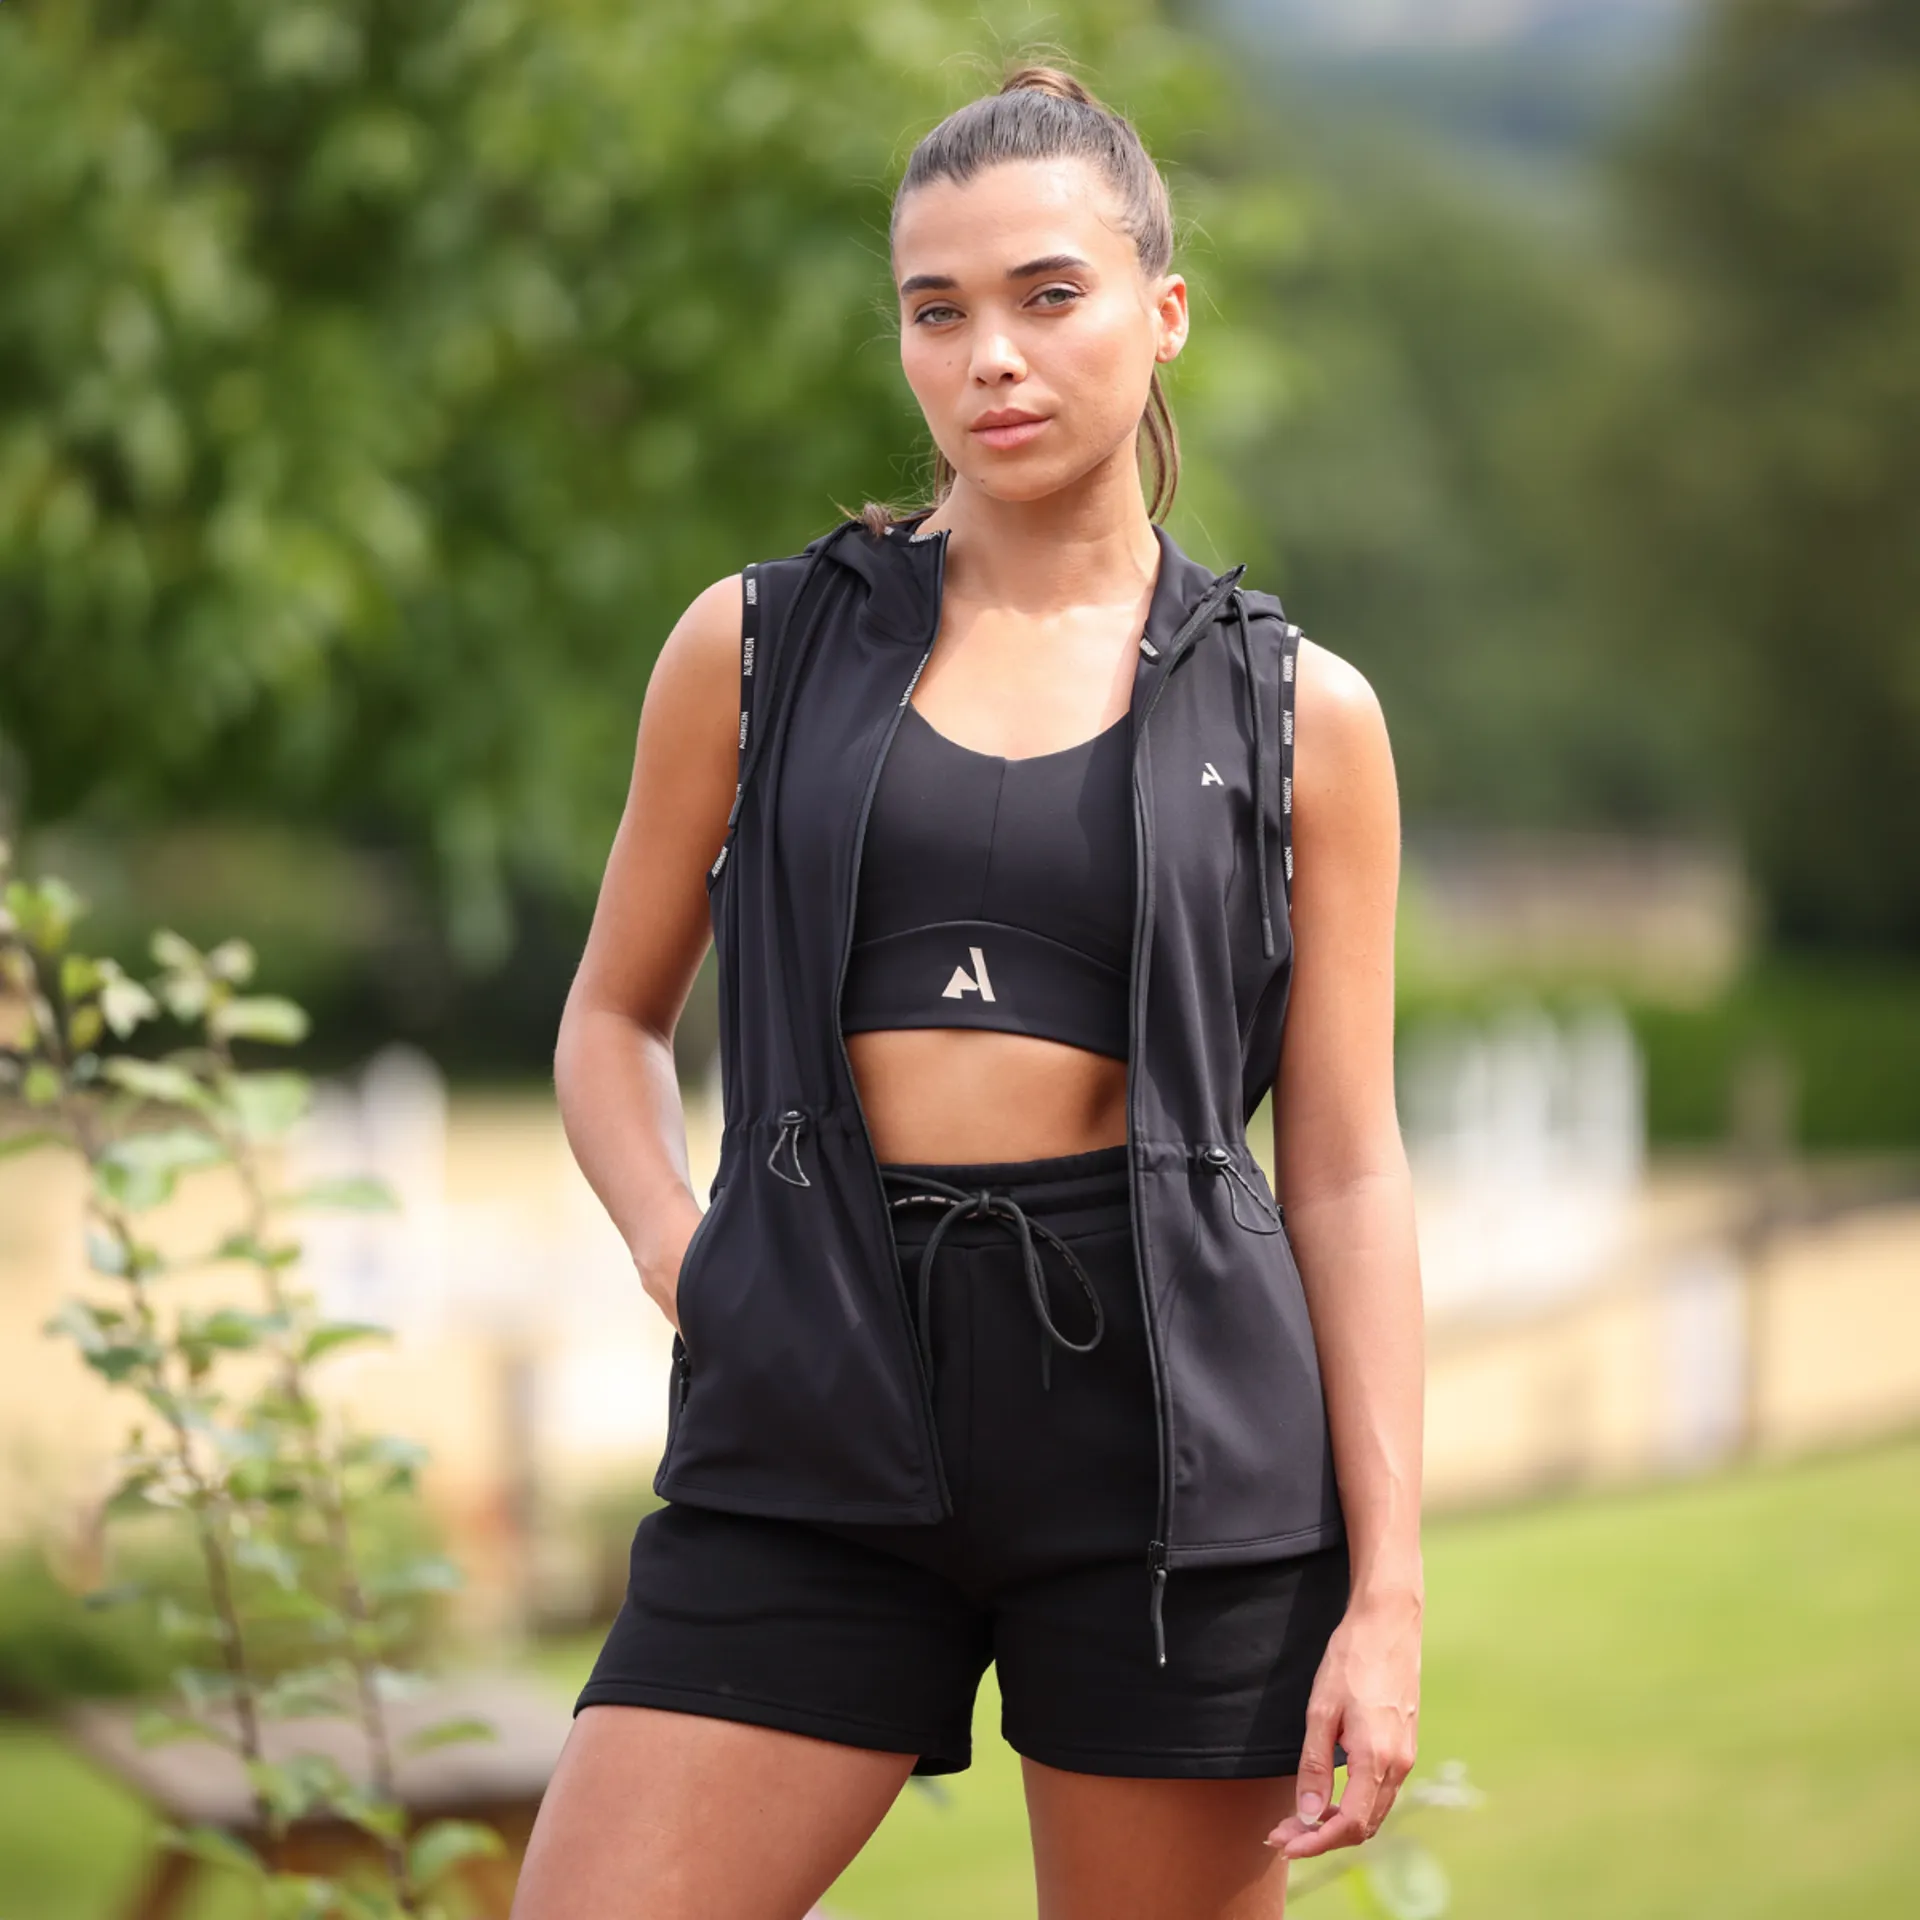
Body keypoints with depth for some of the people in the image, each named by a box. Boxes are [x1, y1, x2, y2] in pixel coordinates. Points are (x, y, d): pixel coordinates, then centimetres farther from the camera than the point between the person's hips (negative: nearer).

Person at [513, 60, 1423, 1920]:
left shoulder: (1296, 714, 6)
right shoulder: (757, 645, 8)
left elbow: (1347, 1171, 5)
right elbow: (611, 1021, 18)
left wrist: (1388, 1588, -2)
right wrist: (680, 1258, -2)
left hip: (1169, 1416, -1)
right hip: (816, 1421, 1)